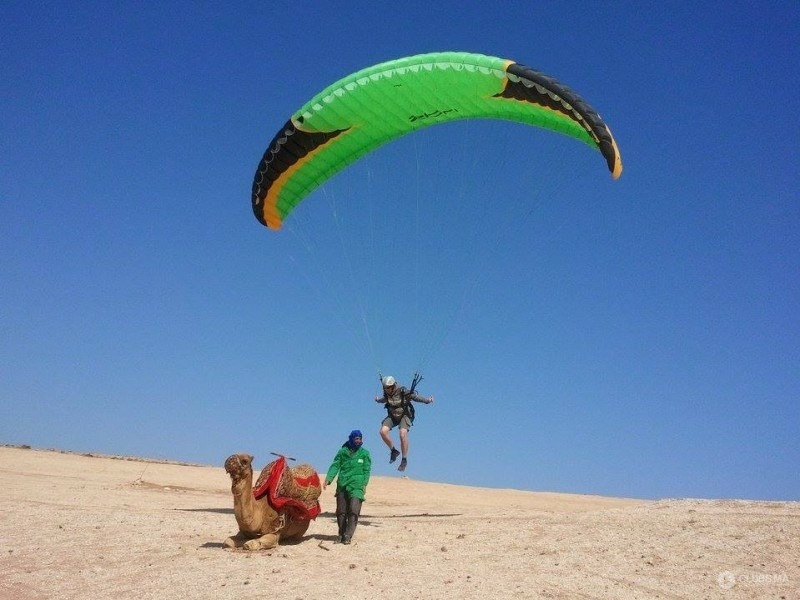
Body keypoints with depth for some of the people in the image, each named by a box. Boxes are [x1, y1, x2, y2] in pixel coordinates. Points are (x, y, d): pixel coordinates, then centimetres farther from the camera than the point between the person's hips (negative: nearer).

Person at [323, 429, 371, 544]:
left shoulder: (364, 453, 6)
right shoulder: (343, 451, 7)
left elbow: (366, 470, 5)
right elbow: (335, 466, 4)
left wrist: (364, 484, -5)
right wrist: (328, 479, -8)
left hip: (357, 486, -2)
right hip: (342, 485, 2)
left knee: (353, 511, -15)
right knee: (341, 512, 8)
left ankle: (348, 536, -11)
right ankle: (341, 534, 24)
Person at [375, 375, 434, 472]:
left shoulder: (403, 392, -24)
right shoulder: (386, 393, -9)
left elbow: (415, 397, -17)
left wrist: (427, 400, -29)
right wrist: (378, 400, 34)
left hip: (404, 415, -5)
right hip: (392, 416, 5)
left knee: (403, 434, -25)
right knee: (383, 431, -17)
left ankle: (404, 460, -12)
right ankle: (393, 451, 5)